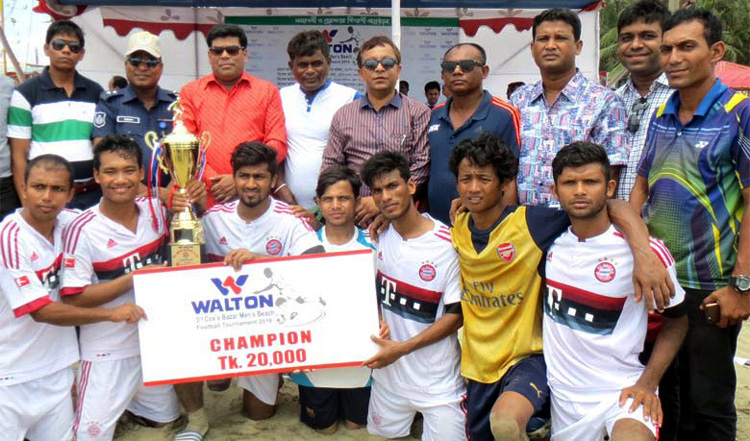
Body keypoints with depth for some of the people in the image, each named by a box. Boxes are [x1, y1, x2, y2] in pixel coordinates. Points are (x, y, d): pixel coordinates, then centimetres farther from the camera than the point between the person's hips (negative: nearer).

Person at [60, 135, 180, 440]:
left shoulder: (156, 210, -5)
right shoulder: (82, 230, -19)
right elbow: (73, 298, -18)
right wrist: (133, 279, -24)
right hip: (107, 351, -5)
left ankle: (119, 398, 43)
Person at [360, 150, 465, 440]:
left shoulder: (447, 243, -20)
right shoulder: (378, 236, -3)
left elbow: (456, 315, -15)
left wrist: (402, 348, -19)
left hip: (437, 380, -5)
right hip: (387, 367, 5)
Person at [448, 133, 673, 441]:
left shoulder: (530, 222, -17)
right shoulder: (457, 229, -1)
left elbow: (613, 206, -20)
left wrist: (643, 253, -34)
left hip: (528, 356, -6)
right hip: (479, 363, 6)